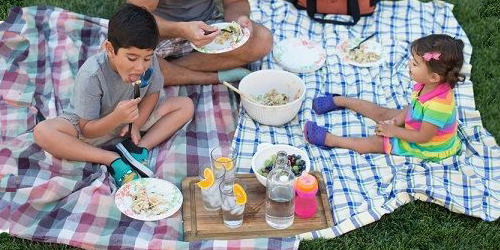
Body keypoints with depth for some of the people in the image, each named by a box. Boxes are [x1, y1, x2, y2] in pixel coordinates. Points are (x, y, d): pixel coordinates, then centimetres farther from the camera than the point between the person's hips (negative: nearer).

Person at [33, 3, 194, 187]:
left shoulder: (149, 61, -21)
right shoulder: (91, 75, -31)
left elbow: (153, 93, 0)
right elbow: (87, 130, -23)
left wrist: (136, 124, -16)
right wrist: (117, 117, -42)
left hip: (134, 117, 4)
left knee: (186, 105, -11)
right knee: (42, 132, -32)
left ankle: (139, 149, -22)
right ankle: (113, 159, -27)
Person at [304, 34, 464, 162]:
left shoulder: (438, 105, -41)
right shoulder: (427, 85, -14)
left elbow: (423, 137, -31)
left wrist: (393, 131, -21)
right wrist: (397, 121, -9)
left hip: (428, 147, -8)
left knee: (376, 142, -7)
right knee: (382, 113, 16)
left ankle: (330, 140, 2)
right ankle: (339, 101, 33)